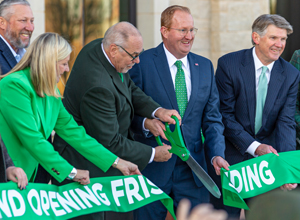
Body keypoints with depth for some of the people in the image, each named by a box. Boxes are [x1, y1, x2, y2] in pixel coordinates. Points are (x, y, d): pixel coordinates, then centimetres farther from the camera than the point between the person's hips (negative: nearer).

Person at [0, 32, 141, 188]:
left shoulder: (51, 93, 10)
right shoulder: (14, 86, -17)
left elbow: (71, 131, 12)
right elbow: (31, 139, -21)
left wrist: (115, 162, 9)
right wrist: (70, 171, -17)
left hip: (29, 176, 8)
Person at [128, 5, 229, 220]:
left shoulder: (205, 66, 10)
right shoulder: (142, 62, -5)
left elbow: (212, 118, 9)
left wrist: (217, 154, -5)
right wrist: (146, 122, -24)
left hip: (192, 170, 4)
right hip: (152, 167, -4)